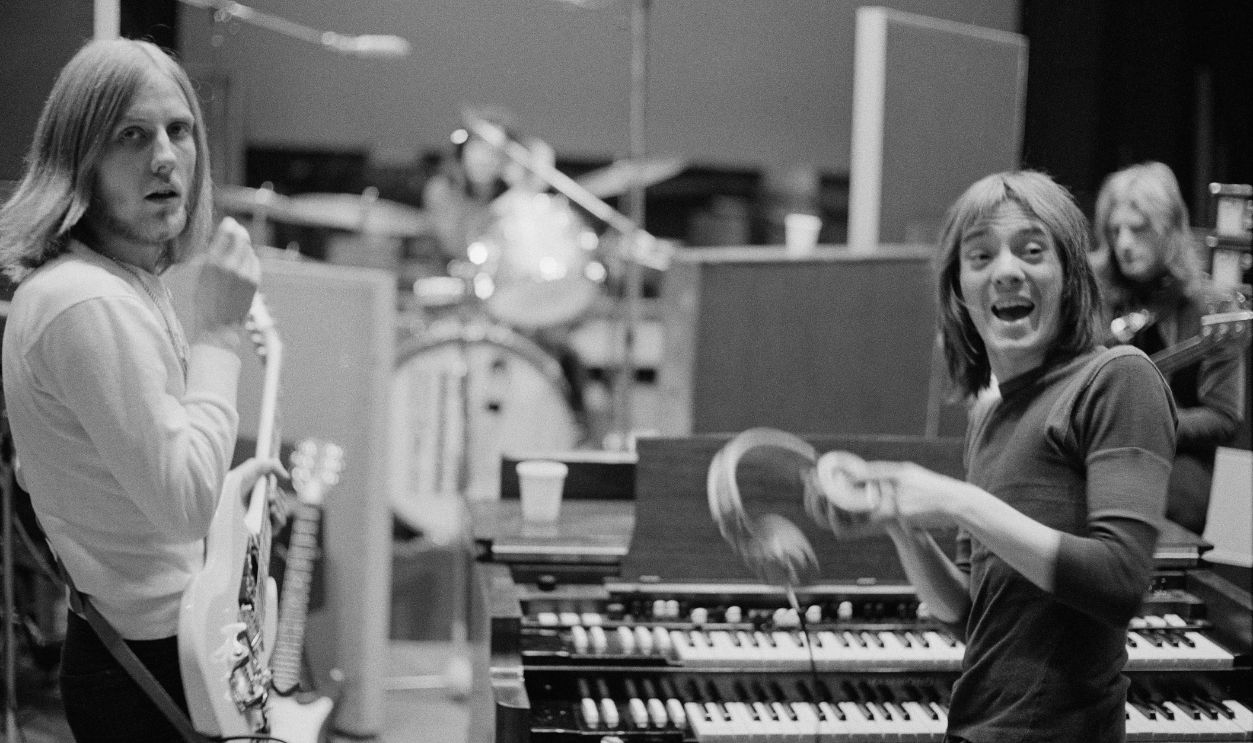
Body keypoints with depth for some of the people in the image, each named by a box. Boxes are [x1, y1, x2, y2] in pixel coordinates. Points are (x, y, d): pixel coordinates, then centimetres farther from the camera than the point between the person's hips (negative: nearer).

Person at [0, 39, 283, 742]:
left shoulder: (133, 287, 8)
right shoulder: (86, 303, -24)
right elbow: (184, 505, -27)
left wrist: (228, 486, 19)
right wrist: (220, 331, -23)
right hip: (150, 670, -10)